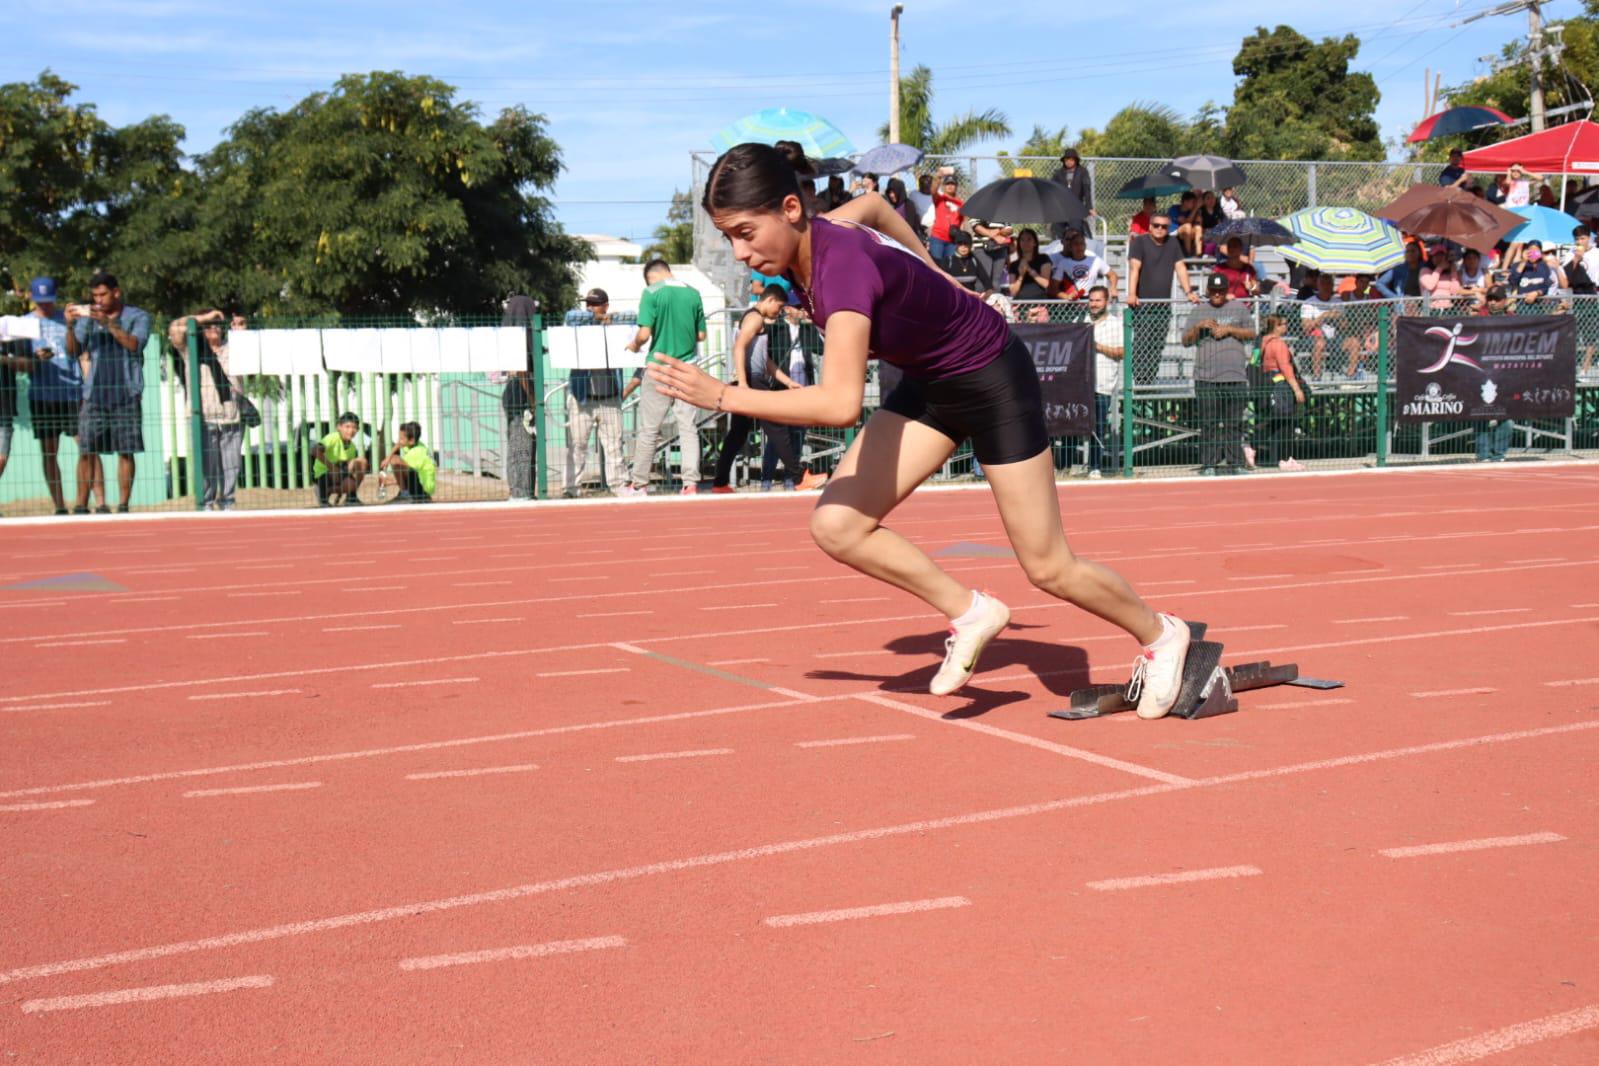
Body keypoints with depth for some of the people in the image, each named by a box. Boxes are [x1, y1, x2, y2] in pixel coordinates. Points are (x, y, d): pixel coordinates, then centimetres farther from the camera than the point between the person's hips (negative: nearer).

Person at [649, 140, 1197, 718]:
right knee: (835, 525, -8)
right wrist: (934, 278, 18)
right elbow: (874, 204, 11)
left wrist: (723, 396, -42)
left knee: (1047, 567, 4)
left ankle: (1159, 635, 30)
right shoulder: (799, 241, -12)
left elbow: (840, 404, -47)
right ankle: (970, 613, 9)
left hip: (993, 380, -8)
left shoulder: (843, 264, -36)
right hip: (927, 384, 8)